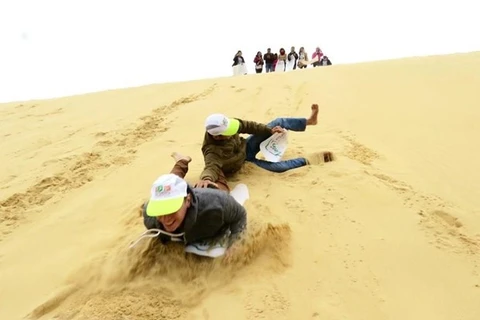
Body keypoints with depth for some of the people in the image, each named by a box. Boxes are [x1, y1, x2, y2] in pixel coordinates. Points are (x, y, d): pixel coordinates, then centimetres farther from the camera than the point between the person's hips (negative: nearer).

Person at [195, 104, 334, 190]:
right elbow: (212, 166, -55)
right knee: (278, 166, -25)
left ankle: (309, 121, 18)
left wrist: (270, 130, -18)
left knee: (279, 121, -1)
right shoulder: (212, 151, -39)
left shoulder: (226, 124, -23)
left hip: (245, 147, 6)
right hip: (244, 160, -6)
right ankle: (308, 160, -5)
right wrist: (205, 178, -80)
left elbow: (248, 126, -11)